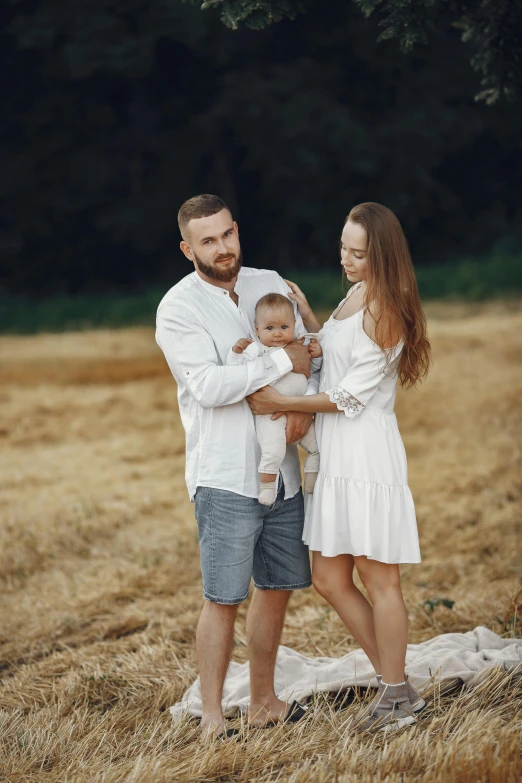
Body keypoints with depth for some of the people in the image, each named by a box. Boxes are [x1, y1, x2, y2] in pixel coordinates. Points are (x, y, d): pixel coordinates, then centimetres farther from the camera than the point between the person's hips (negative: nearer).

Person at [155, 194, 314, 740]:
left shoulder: (271, 286, 9)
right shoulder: (177, 309, -8)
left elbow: (308, 357, 10)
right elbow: (209, 386, -19)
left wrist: (304, 408, -10)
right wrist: (283, 361, -17)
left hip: (283, 470, 6)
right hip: (225, 475, -6)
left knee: (277, 587, 12)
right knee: (223, 598, -6)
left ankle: (263, 702, 26)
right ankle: (212, 718, 2)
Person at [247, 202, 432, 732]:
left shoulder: (385, 312, -12)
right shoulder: (353, 297, 14)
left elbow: (352, 394, -14)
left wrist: (282, 404, -11)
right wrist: (306, 316, 15)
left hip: (367, 455, -9)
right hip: (334, 458, 9)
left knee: (378, 578, -1)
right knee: (329, 580, 10)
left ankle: (397, 695, 10)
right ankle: (392, 681, 20)